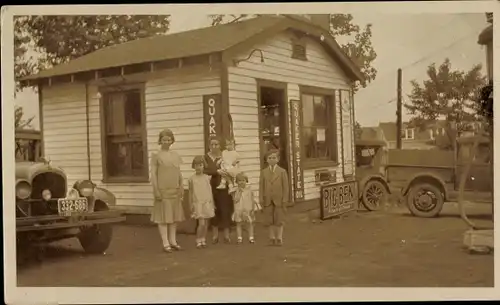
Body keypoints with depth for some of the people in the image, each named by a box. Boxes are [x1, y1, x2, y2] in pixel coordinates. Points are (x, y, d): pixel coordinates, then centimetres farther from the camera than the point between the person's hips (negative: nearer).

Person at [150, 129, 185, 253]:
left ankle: (173, 241, 18)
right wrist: (156, 190, -13)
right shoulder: (156, 155, -3)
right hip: (162, 190, -5)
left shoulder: (176, 155, 11)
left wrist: (181, 188, 9)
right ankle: (166, 243, 2)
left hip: (175, 190, 5)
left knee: (174, 215, 9)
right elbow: (153, 174, -7)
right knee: (163, 216, -2)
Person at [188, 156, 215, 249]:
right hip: (198, 203, -3)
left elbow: (210, 191, 10)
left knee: (206, 223, 7)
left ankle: (203, 240, 19)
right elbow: (190, 192, 3)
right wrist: (191, 205, 1)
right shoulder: (192, 178, -1)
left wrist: (212, 203, 8)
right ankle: (198, 241, 2)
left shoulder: (207, 177, 5)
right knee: (201, 223, -12)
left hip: (207, 203, 3)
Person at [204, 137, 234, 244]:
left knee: (225, 210, -1)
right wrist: (216, 171, -24)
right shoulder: (206, 157, 2)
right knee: (214, 210, 5)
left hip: (224, 187, -1)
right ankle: (215, 234, 15)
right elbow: (205, 170, -12)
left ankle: (226, 235, 7)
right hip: (212, 187, 1)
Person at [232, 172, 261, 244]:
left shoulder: (249, 190, 0)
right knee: (239, 224, 5)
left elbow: (252, 200, 2)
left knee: (250, 224, 5)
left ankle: (251, 237, 12)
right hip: (239, 210, 0)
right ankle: (239, 237, 13)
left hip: (248, 210, 0)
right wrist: (239, 192, -17)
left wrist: (253, 209, -3)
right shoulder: (236, 191, -2)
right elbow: (236, 200, -14)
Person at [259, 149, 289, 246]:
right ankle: (272, 237, 19)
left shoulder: (282, 172, 0)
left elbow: (285, 187, -2)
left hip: (279, 200, -2)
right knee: (270, 220, 9)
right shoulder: (264, 172, 5)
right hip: (268, 200, 2)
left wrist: (285, 200, -8)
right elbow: (261, 186, 4)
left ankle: (279, 238, 12)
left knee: (279, 220, 4)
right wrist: (261, 199, -3)